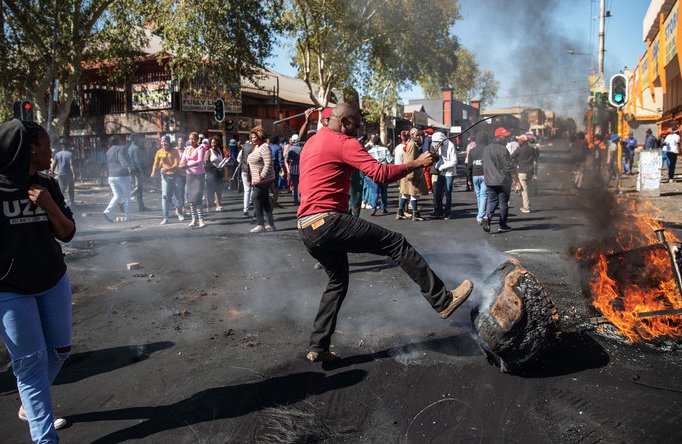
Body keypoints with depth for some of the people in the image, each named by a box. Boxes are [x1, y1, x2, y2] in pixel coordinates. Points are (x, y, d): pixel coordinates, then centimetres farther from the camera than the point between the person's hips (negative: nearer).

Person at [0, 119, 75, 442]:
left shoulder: (48, 186, 0)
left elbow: (67, 233, 1)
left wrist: (49, 206, -16)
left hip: (54, 282, 5)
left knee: (59, 350, 12)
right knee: (31, 360, -2)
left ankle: (29, 406, 36)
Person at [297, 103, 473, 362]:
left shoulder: (311, 143, 24)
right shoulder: (344, 143, -4)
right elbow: (381, 174, -14)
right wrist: (416, 163, -4)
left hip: (306, 229, 10)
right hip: (328, 222, -9)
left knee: (338, 282, 21)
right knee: (396, 243, -5)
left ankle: (318, 347, 19)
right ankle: (442, 300, -2)